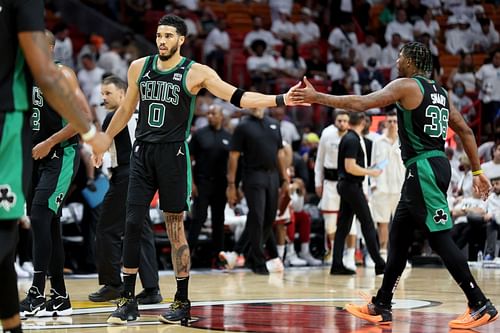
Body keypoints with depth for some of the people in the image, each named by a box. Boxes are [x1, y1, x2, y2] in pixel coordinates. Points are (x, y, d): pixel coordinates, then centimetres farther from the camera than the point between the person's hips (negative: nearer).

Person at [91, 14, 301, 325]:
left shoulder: (196, 72, -4)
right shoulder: (139, 67, 8)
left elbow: (238, 97, -9)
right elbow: (126, 109, 22)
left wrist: (280, 100, -19)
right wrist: (105, 139, 26)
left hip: (173, 154, -3)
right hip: (142, 151, 3)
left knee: (175, 228, 0)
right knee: (132, 224, -2)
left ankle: (182, 302, 9)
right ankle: (129, 301, 5)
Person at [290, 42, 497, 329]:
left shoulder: (406, 86, -8)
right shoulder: (439, 92, 17)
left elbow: (361, 104, -15)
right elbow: (465, 130, 17)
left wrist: (316, 97, -10)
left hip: (424, 169, -9)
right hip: (434, 166, 9)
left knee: (441, 238, -7)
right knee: (399, 237, 13)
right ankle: (381, 307, 18)